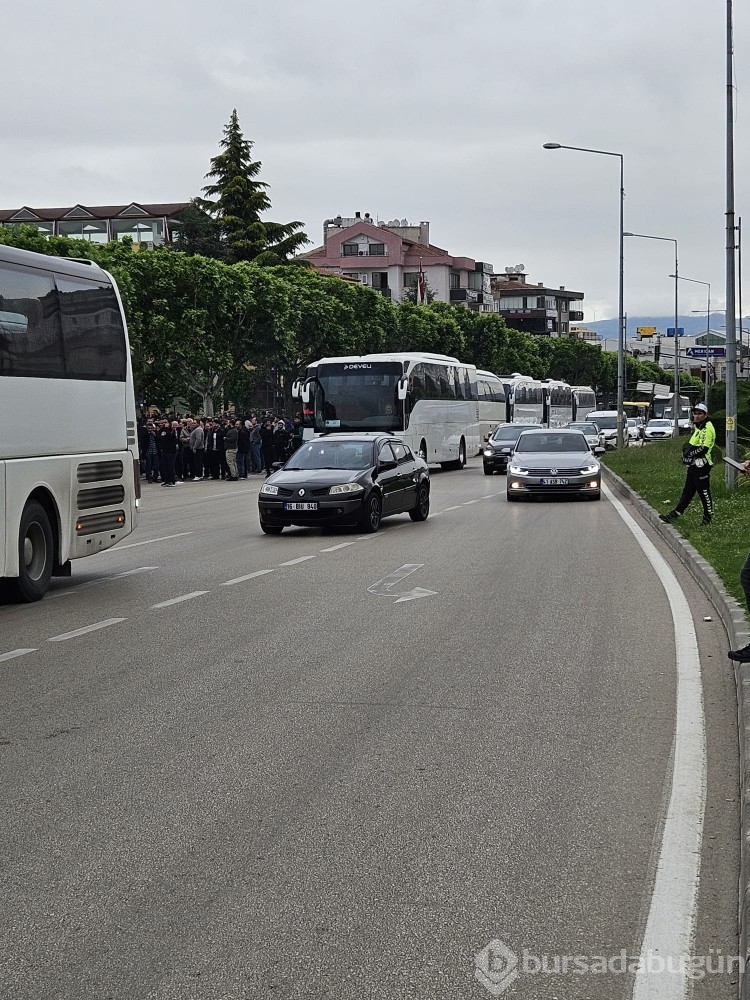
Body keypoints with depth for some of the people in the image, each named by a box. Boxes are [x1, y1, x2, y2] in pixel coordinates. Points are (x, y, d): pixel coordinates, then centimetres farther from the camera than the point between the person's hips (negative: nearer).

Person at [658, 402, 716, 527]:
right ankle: (675, 514, 11)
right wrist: (687, 450, 9)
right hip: (693, 465, 10)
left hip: (701, 466, -10)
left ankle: (709, 516, 11)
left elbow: (704, 448, -22)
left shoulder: (707, 428, -14)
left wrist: (690, 454, -15)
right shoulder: (697, 427, 18)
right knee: (687, 491, 11)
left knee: (704, 491, -1)